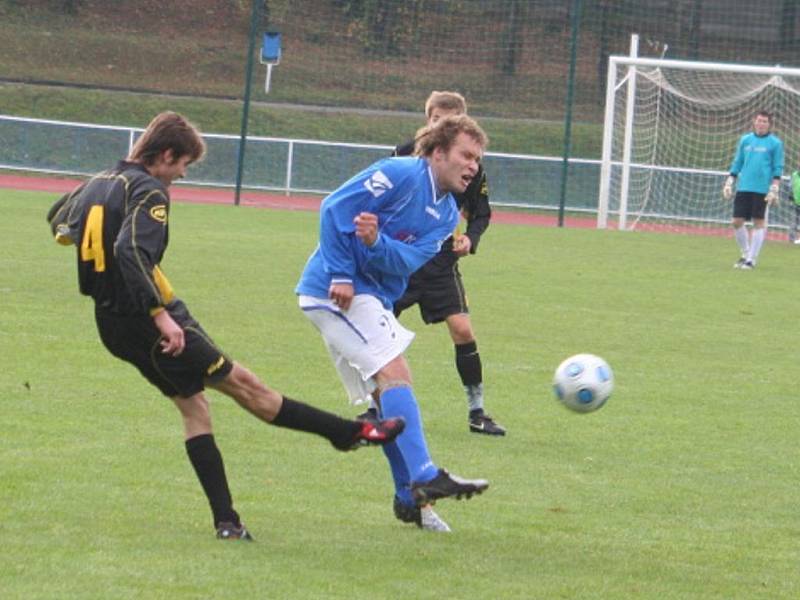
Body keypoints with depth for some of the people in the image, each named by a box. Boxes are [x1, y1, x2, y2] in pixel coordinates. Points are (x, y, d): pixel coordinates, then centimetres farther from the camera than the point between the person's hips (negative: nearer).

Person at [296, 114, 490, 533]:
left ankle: (410, 499, 17)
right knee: (394, 373, -20)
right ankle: (424, 478, -28)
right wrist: (341, 276, -20)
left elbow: (410, 260, -7)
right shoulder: (401, 175, -14)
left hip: (373, 299, 10)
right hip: (337, 291, -10)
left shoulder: (446, 215, 10)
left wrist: (376, 242, -28)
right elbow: (334, 210, -18)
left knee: (390, 391, 11)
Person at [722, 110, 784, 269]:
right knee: (737, 222, 2)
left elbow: (778, 169, -2)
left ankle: (752, 259, 5)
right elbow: (737, 164, 17)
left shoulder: (775, 143, 0)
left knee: (759, 222, -1)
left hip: (762, 189, -4)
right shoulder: (745, 140, 12)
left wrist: (774, 189, -10)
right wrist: (729, 183, 10)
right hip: (743, 188, 4)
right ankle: (745, 254, 20)